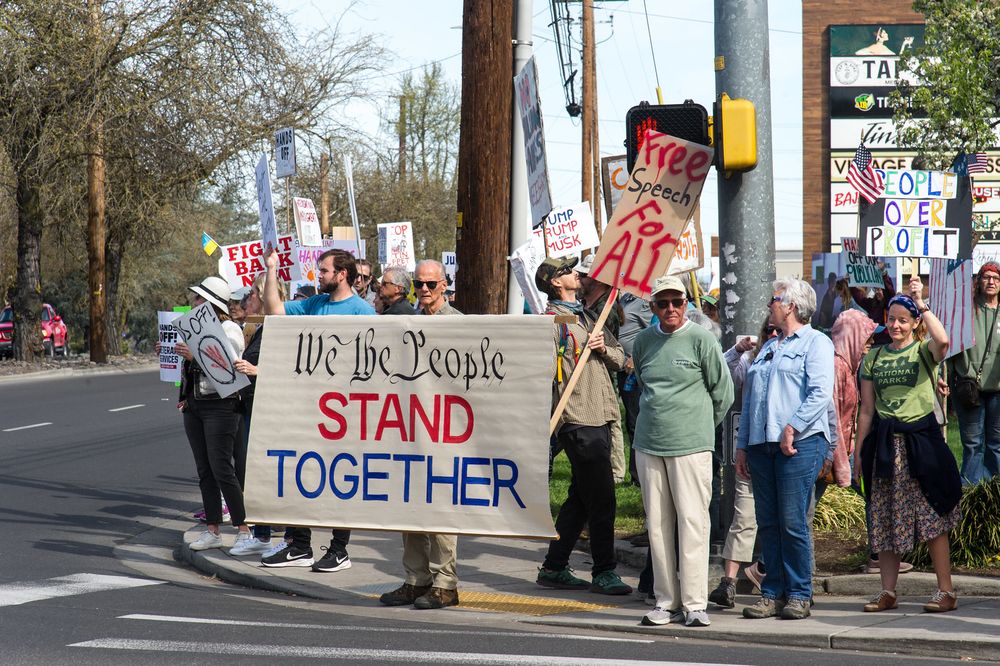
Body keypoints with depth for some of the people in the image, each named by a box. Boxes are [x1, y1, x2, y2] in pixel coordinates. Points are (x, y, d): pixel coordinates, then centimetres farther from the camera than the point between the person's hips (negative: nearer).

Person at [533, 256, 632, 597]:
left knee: (581, 497, 13)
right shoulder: (552, 321, -6)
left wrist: (604, 347, -3)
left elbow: (619, 360, 19)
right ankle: (604, 572, -3)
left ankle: (554, 568, 19)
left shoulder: (587, 316, 20)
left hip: (599, 418, 9)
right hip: (578, 420, -9)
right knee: (601, 498, -8)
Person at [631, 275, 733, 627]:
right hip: (649, 444, 5)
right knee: (657, 523, 6)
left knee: (692, 520, -7)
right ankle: (667, 601, 12)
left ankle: (694, 603, -4)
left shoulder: (701, 339, -4)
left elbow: (723, 390, 3)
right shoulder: (644, 340, 9)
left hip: (691, 445, -5)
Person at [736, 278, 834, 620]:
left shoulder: (816, 343, 1)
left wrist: (791, 429, -18)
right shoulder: (768, 348, 25)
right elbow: (749, 399, 24)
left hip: (799, 444, -7)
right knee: (767, 523, 5)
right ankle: (773, 593, 9)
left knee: (792, 521, -8)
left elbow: (821, 394, -12)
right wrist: (742, 446, 17)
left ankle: (799, 595, -1)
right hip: (761, 444, 7)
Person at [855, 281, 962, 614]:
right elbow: (867, 409, 15)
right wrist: (859, 451, 11)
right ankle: (888, 591, 12)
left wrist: (920, 302, -16)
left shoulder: (924, 351, 1)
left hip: (920, 438, -4)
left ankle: (946, 592, -2)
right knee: (885, 520, 5)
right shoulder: (873, 358, 13)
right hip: (885, 444, 4)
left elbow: (942, 340, -25)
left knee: (932, 517, -5)